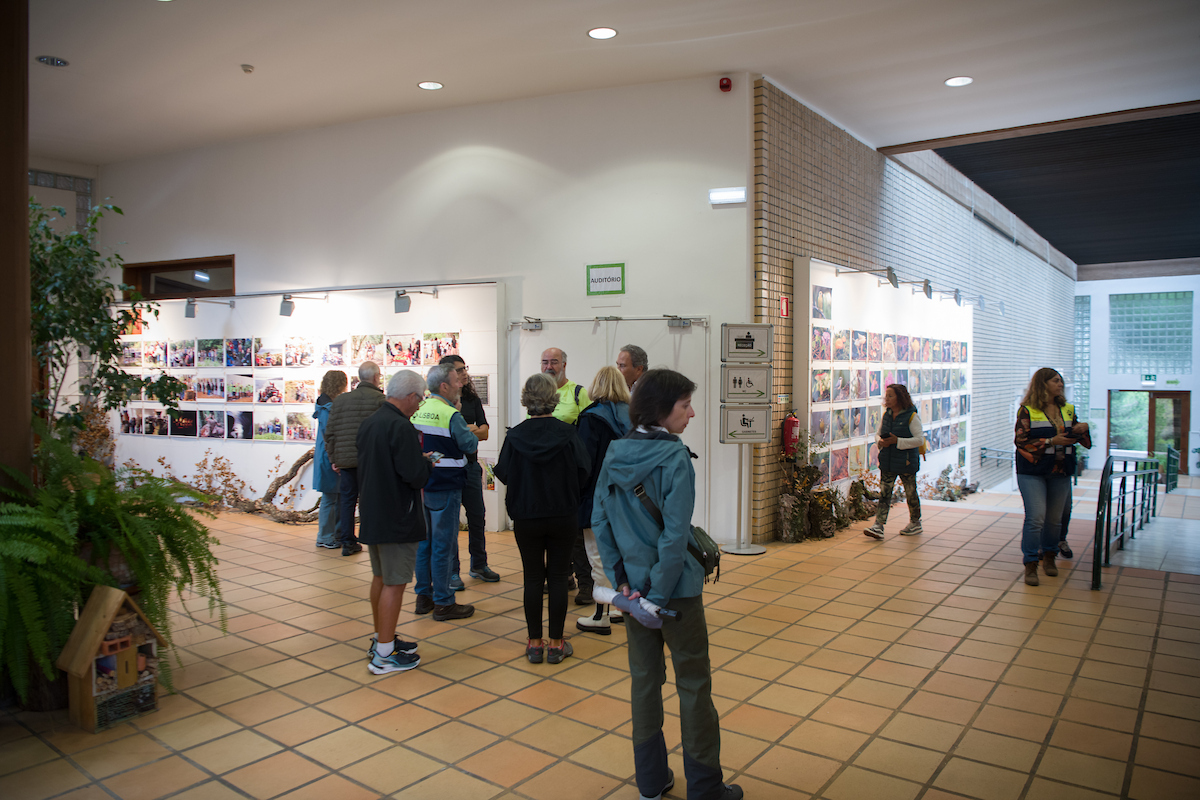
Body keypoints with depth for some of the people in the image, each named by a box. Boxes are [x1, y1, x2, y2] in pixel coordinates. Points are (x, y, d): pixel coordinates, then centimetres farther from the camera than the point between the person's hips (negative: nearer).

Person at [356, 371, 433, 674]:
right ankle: (384, 654, 5)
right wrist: (427, 462, -3)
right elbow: (417, 477, -25)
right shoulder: (401, 427, -21)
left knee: (380, 577, 20)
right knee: (394, 583, -1)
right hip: (397, 519, -9)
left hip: (372, 514, 9)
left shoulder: (368, 422, 8)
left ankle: (381, 639, 33)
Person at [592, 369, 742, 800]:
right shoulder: (674, 457, -19)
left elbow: (599, 521, 2)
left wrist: (620, 576, 2)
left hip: (633, 584, 6)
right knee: (693, 683, 9)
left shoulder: (614, 454, 0)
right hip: (677, 586, -6)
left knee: (644, 678, 17)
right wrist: (659, 594, -16)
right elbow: (675, 533, -23)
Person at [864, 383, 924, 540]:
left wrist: (897, 441, -22)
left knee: (910, 493, 10)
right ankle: (878, 526, -7)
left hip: (906, 462, -5)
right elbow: (878, 434, 16)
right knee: (884, 493, -2)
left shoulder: (911, 416, -10)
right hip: (887, 462, 5)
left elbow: (919, 439, -14)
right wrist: (880, 441, -8)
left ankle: (915, 523, 29)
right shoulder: (886, 415, 8)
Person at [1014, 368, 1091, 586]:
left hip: (1060, 472, 5)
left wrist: (1081, 430, -4)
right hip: (1033, 472, -5)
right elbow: (1021, 441, -12)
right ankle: (1030, 564, -2)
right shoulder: (1027, 410, -6)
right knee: (1035, 517, -10)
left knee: (1054, 518, 12)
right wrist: (1051, 441, -19)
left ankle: (1049, 556, 30)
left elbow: (1075, 438, 18)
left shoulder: (1067, 409, 11)